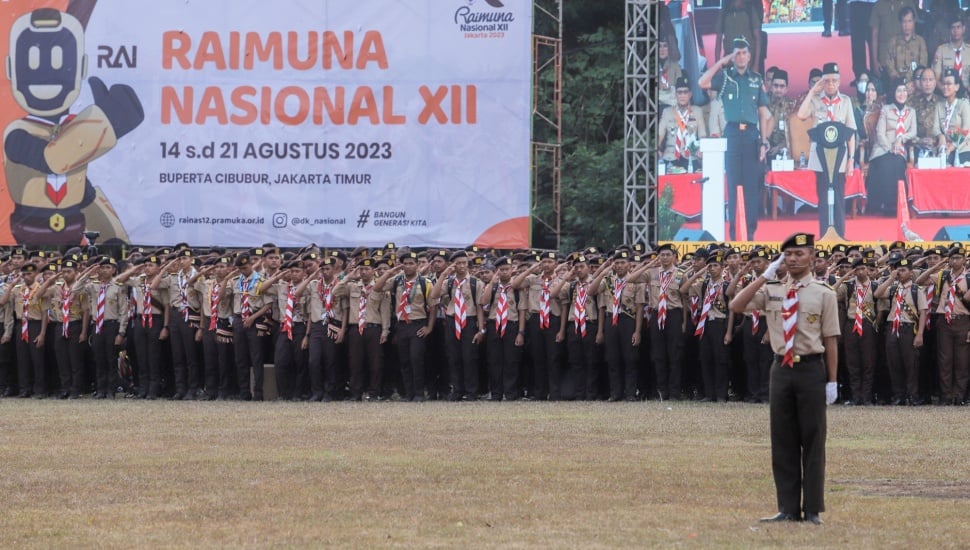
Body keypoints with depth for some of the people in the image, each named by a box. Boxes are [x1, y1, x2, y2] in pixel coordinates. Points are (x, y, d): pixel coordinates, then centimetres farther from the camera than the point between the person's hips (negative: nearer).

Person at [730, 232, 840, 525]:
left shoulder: (824, 294, -1)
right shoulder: (771, 290, 7)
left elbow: (831, 340, -2)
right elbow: (736, 306, -5)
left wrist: (832, 381, -5)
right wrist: (765, 276, -7)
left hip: (812, 369, -3)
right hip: (782, 368, 3)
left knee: (812, 440, 3)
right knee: (783, 441, 6)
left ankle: (813, 509, 10)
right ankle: (788, 508, 12)